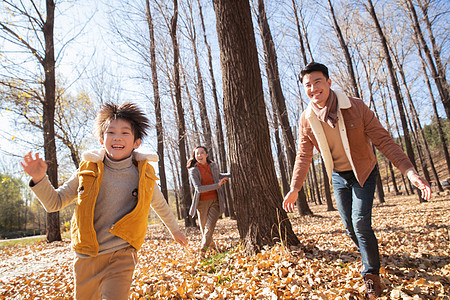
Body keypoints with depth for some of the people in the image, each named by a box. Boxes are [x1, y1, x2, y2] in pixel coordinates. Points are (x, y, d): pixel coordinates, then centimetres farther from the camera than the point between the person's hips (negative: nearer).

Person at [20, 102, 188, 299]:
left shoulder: (144, 174, -5)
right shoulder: (88, 170, -4)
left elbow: (160, 204, 12)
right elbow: (54, 203, 4)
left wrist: (174, 230, 24)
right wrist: (39, 179, -14)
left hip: (121, 256, -2)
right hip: (86, 257, 2)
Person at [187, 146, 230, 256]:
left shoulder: (213, 165, 3)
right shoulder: (193, 171, -10)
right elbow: (199, 188, -21)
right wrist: (217, 185, -28)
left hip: (215, 201, 2)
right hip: (202, 202, -1)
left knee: (210, 227, -11)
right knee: (203, 227, 12)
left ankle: (203, 251, -1)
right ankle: (210, 243, 39)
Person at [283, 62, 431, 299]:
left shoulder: (356, 107, -19)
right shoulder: (306, 119, -11)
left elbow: (383, 141, -17)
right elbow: (303, 156, -4)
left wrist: (409, 170, -27)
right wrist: (294, 188, -6)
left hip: (364, 172, -3)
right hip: (338, 176, 3)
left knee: (361, 222, -14)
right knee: (350, 226, 7)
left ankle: (371, 274, 10)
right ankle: (370, 258, 37)